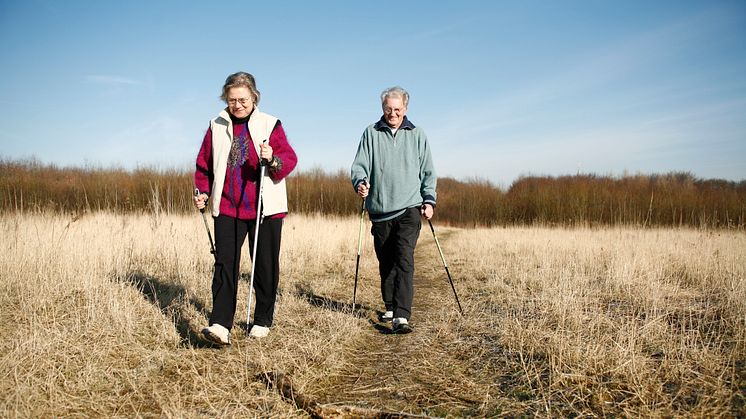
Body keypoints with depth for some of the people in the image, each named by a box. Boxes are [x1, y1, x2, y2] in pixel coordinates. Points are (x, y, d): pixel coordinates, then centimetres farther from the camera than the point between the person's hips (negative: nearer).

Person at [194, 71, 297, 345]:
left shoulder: (270, 125, 1)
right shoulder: (216, 127, 9)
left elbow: (290, 159, -4)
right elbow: (204, 165, 14)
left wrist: (273, 160, -25)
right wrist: (203, 192, -1)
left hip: (266, 208, -1)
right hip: (226, 208, 2)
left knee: (266, 266, 6)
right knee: (225, 263, -9)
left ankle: (263, 320, 22)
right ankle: (221, 325, -13)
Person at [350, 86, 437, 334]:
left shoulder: (417, 135, 9)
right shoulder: (371, 133, 7)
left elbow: (428, 172, 12)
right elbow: (360, 165, 2)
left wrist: (429, 200, 2)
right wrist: (360, 182, -19)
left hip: (409, 209, -2)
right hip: (380, 211, 2)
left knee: (404, 261, -14)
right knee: (385, 263, 11)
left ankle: (402, 316, -18)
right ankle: (390, 308, 27)